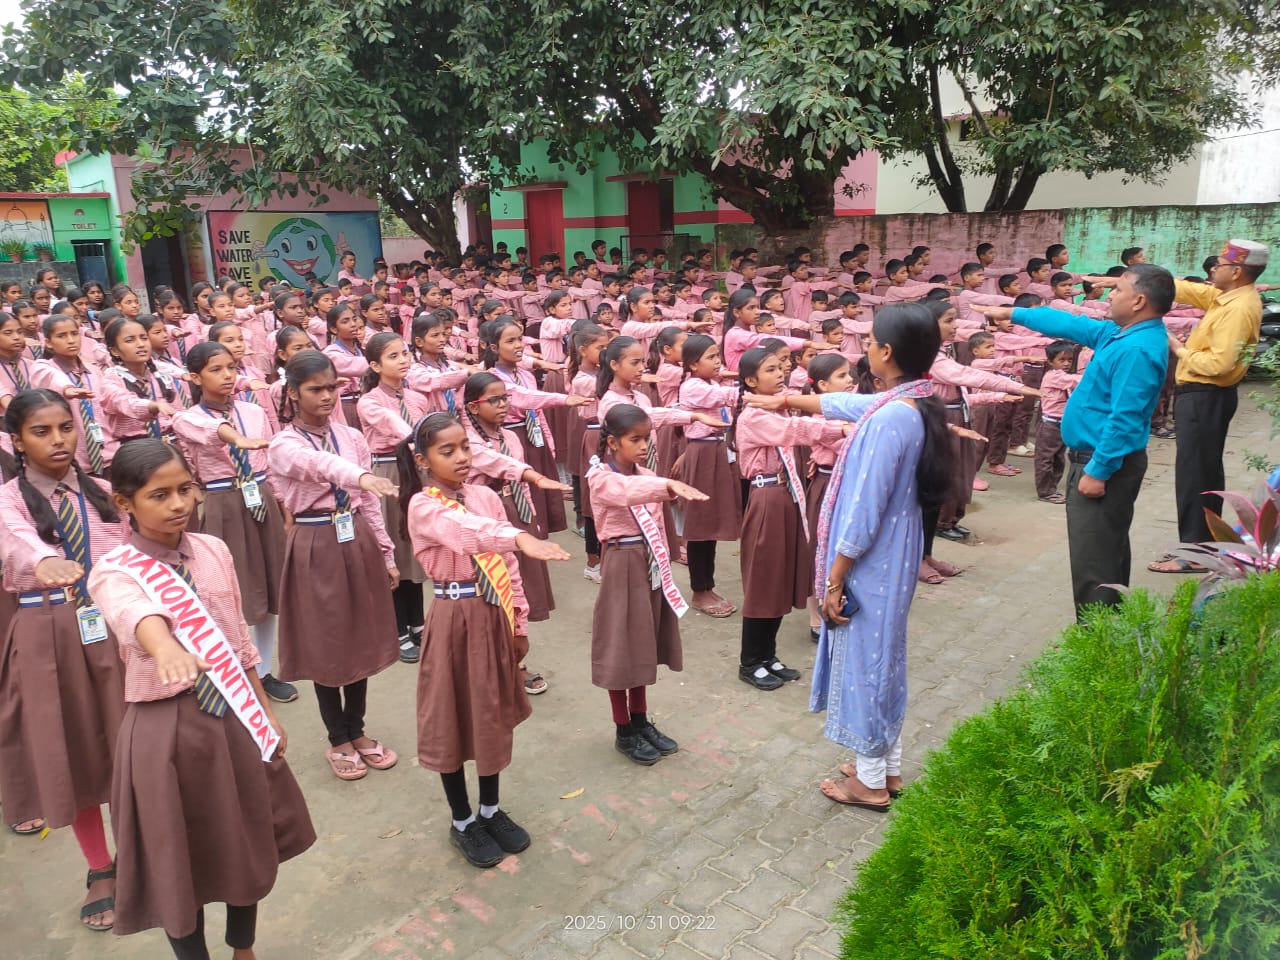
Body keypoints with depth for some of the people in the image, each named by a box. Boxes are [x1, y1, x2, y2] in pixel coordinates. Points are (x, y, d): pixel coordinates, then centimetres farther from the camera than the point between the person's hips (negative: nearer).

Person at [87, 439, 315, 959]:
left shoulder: (214, 551, 0)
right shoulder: (114, 571, -14)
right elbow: (135, 614, -40)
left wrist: (265, 709, 12)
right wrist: (166, 649, -62)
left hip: (232, 715, 5)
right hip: (166, 726, -4)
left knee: (247, 842, 18)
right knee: (179, 857, 9)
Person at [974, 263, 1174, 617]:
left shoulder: (1138, 349, -23)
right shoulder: (1124, 334, 9)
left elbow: (1125, 420, -27)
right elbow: (1073, 325, 20)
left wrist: (1097, 471, -25)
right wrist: (1013, 313, 24)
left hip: (1105, 464, -11)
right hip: (1099, 457, 11)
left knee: (1093, 562, -7)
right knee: (1108, 554, 20)